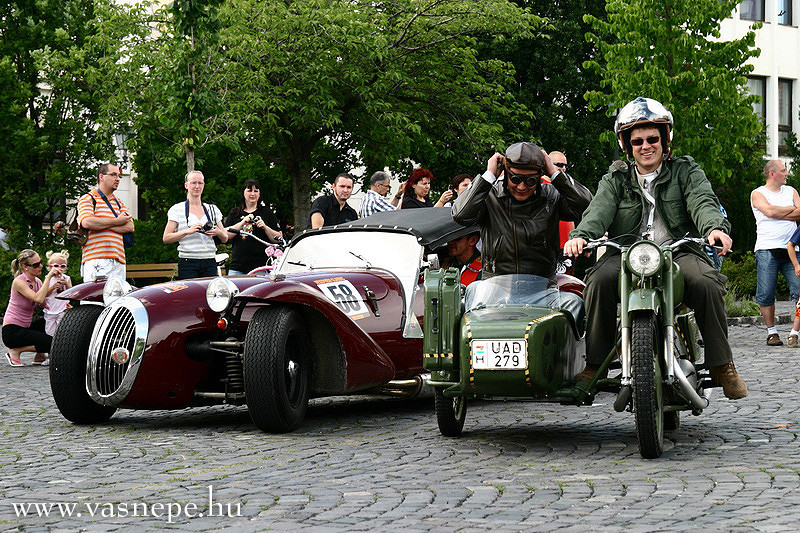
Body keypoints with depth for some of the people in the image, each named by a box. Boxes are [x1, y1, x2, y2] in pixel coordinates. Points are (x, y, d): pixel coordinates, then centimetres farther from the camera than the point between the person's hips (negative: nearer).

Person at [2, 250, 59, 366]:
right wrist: (48, 277, -27)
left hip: (25, 328, 9)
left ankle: (40, 356, 15)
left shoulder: (37, 282, 7)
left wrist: (54, 287, -10)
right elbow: (39, 299, -31)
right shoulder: (18, 281, -17)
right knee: (53, 343, -19)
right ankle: (15, 350, -5)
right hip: (12, 331, -9)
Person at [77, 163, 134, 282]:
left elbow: (129, 227, 7)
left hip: (118, 261, 6)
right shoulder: (88, 199, 6)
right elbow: (87, 222, -13)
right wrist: (116, 221, -4)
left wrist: (100, 224, -5)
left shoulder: (119, 203, 23)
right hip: (95, 261, -5)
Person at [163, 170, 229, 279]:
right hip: (187, 262, -3)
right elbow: (166, 239, -3)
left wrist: (218, 232, -6)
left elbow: (225, 239, 17)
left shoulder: (213, 209, 15)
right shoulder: (177, 209, 4)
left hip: (209, 263, 3)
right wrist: (188, 231, -16)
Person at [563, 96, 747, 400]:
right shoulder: (615, 179, 17)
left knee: (705, 282, -32)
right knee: (601, 280, -30)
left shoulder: (686, 170, 14)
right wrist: (581, 235, -26)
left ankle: (722, 365, -21)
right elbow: (600, 209, -2)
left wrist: (714, 227, -30)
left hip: (679, 250, -1)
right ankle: (594, 365, -21)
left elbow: (702, 201, -5)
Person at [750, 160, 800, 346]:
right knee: (766, 294, -4)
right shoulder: (757, 194, 5)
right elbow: (769, 211, -13)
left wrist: (778, 213, -7)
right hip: (767, 249, -3)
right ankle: (771, 331, 5)